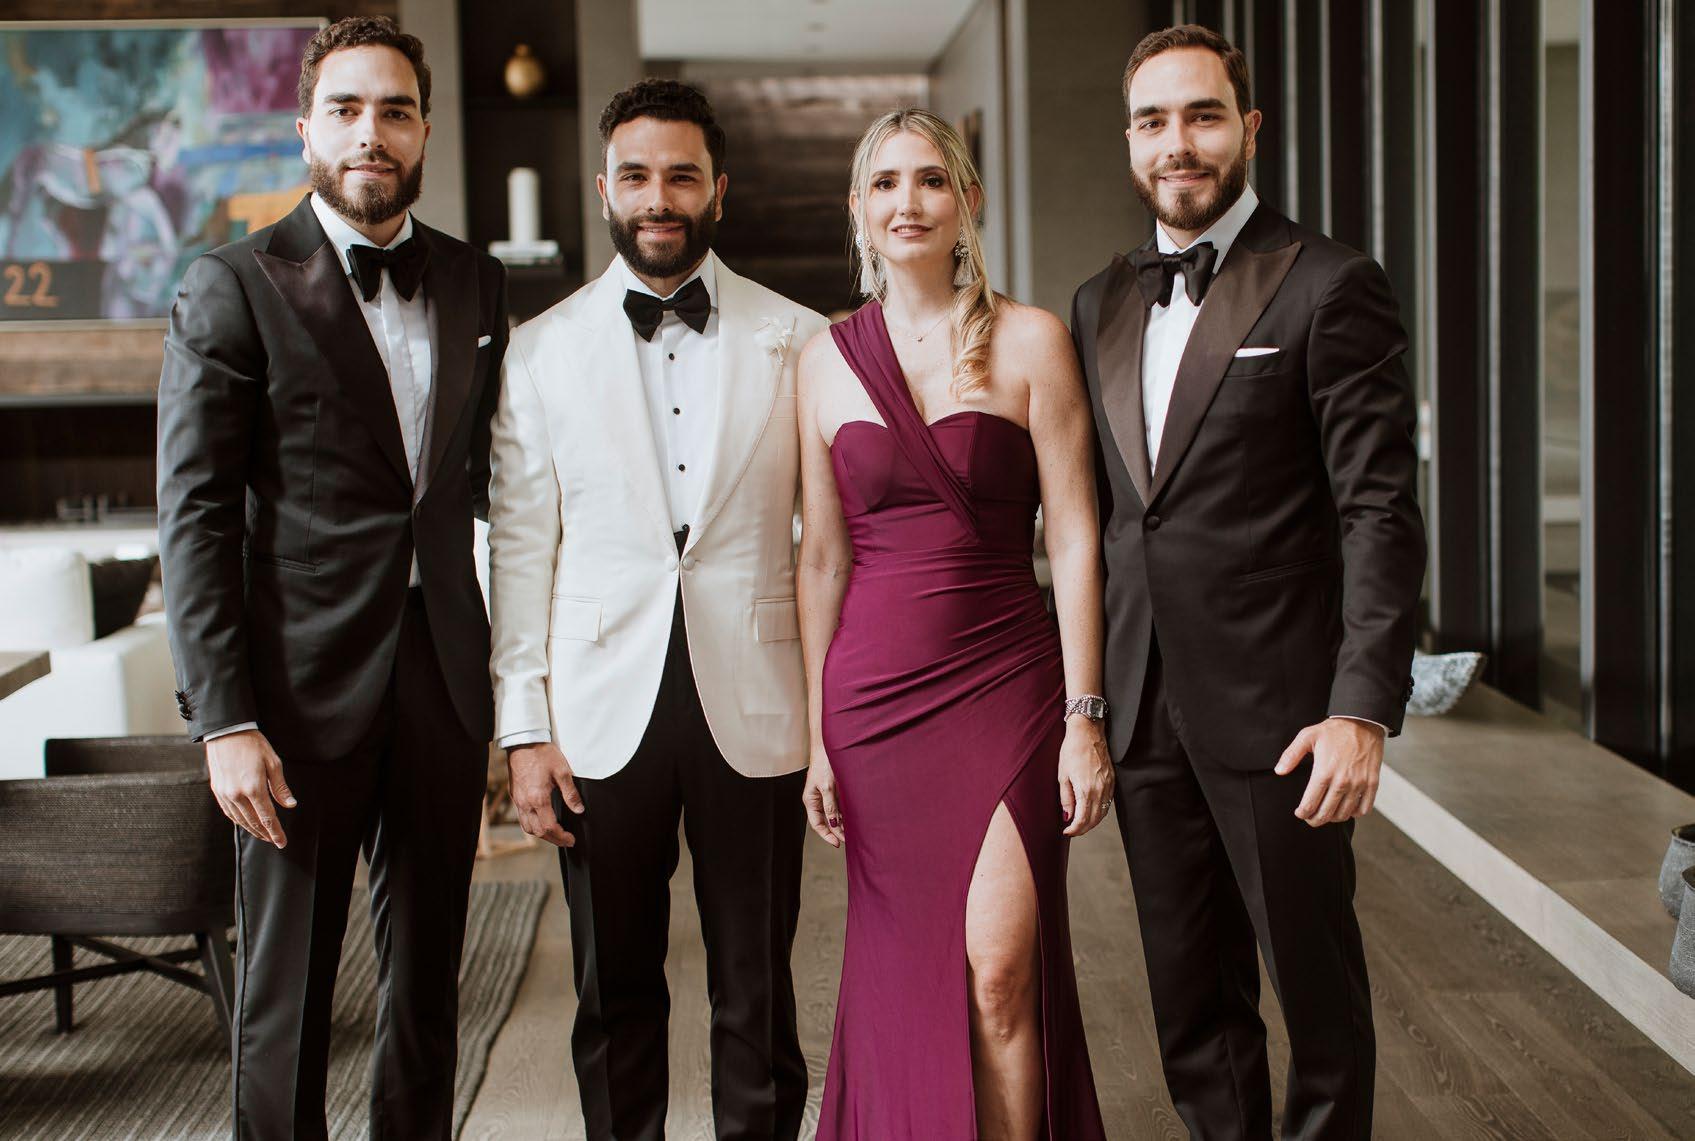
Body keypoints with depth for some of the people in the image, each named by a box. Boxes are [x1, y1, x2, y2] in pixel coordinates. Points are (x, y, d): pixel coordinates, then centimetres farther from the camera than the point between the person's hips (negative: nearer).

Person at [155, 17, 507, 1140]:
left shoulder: (475, 282, 9)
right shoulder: (234, 286, -4)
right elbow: (196, 514, -7)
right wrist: (224, 717, -13)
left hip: (442, 672, 4)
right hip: (304, 687, -4)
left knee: (428, 981, 14)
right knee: (285, 990, 8)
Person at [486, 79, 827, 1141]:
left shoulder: (797, 340, 4)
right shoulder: (542, 350, 5)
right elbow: (521, 546, 5)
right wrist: (524, 727, 1)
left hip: (752, 709, 0)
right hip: (601, 716, 1)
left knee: (758, 993, 8)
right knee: (615, 993, 11)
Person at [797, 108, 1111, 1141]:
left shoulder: (1031, 341, -1)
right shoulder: (827, 360, 6)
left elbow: (1073, 539, -3)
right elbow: (823, 557, 9)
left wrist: (1086, 716, -7)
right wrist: (817, 733, 7)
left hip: (1008, 679, -2)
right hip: (874, 693, 3)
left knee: (1000, 968, -7)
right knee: (903, 966, 10)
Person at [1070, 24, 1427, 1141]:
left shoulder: (1328, 285, -6)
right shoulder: (1102, 304, 12)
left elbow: (1380, 511, -11)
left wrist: (1365, 707, -18)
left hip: (1277, 713, -5)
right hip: (1143, 709, 6)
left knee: (1318, 990, 9)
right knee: (1193, 1004, 15)